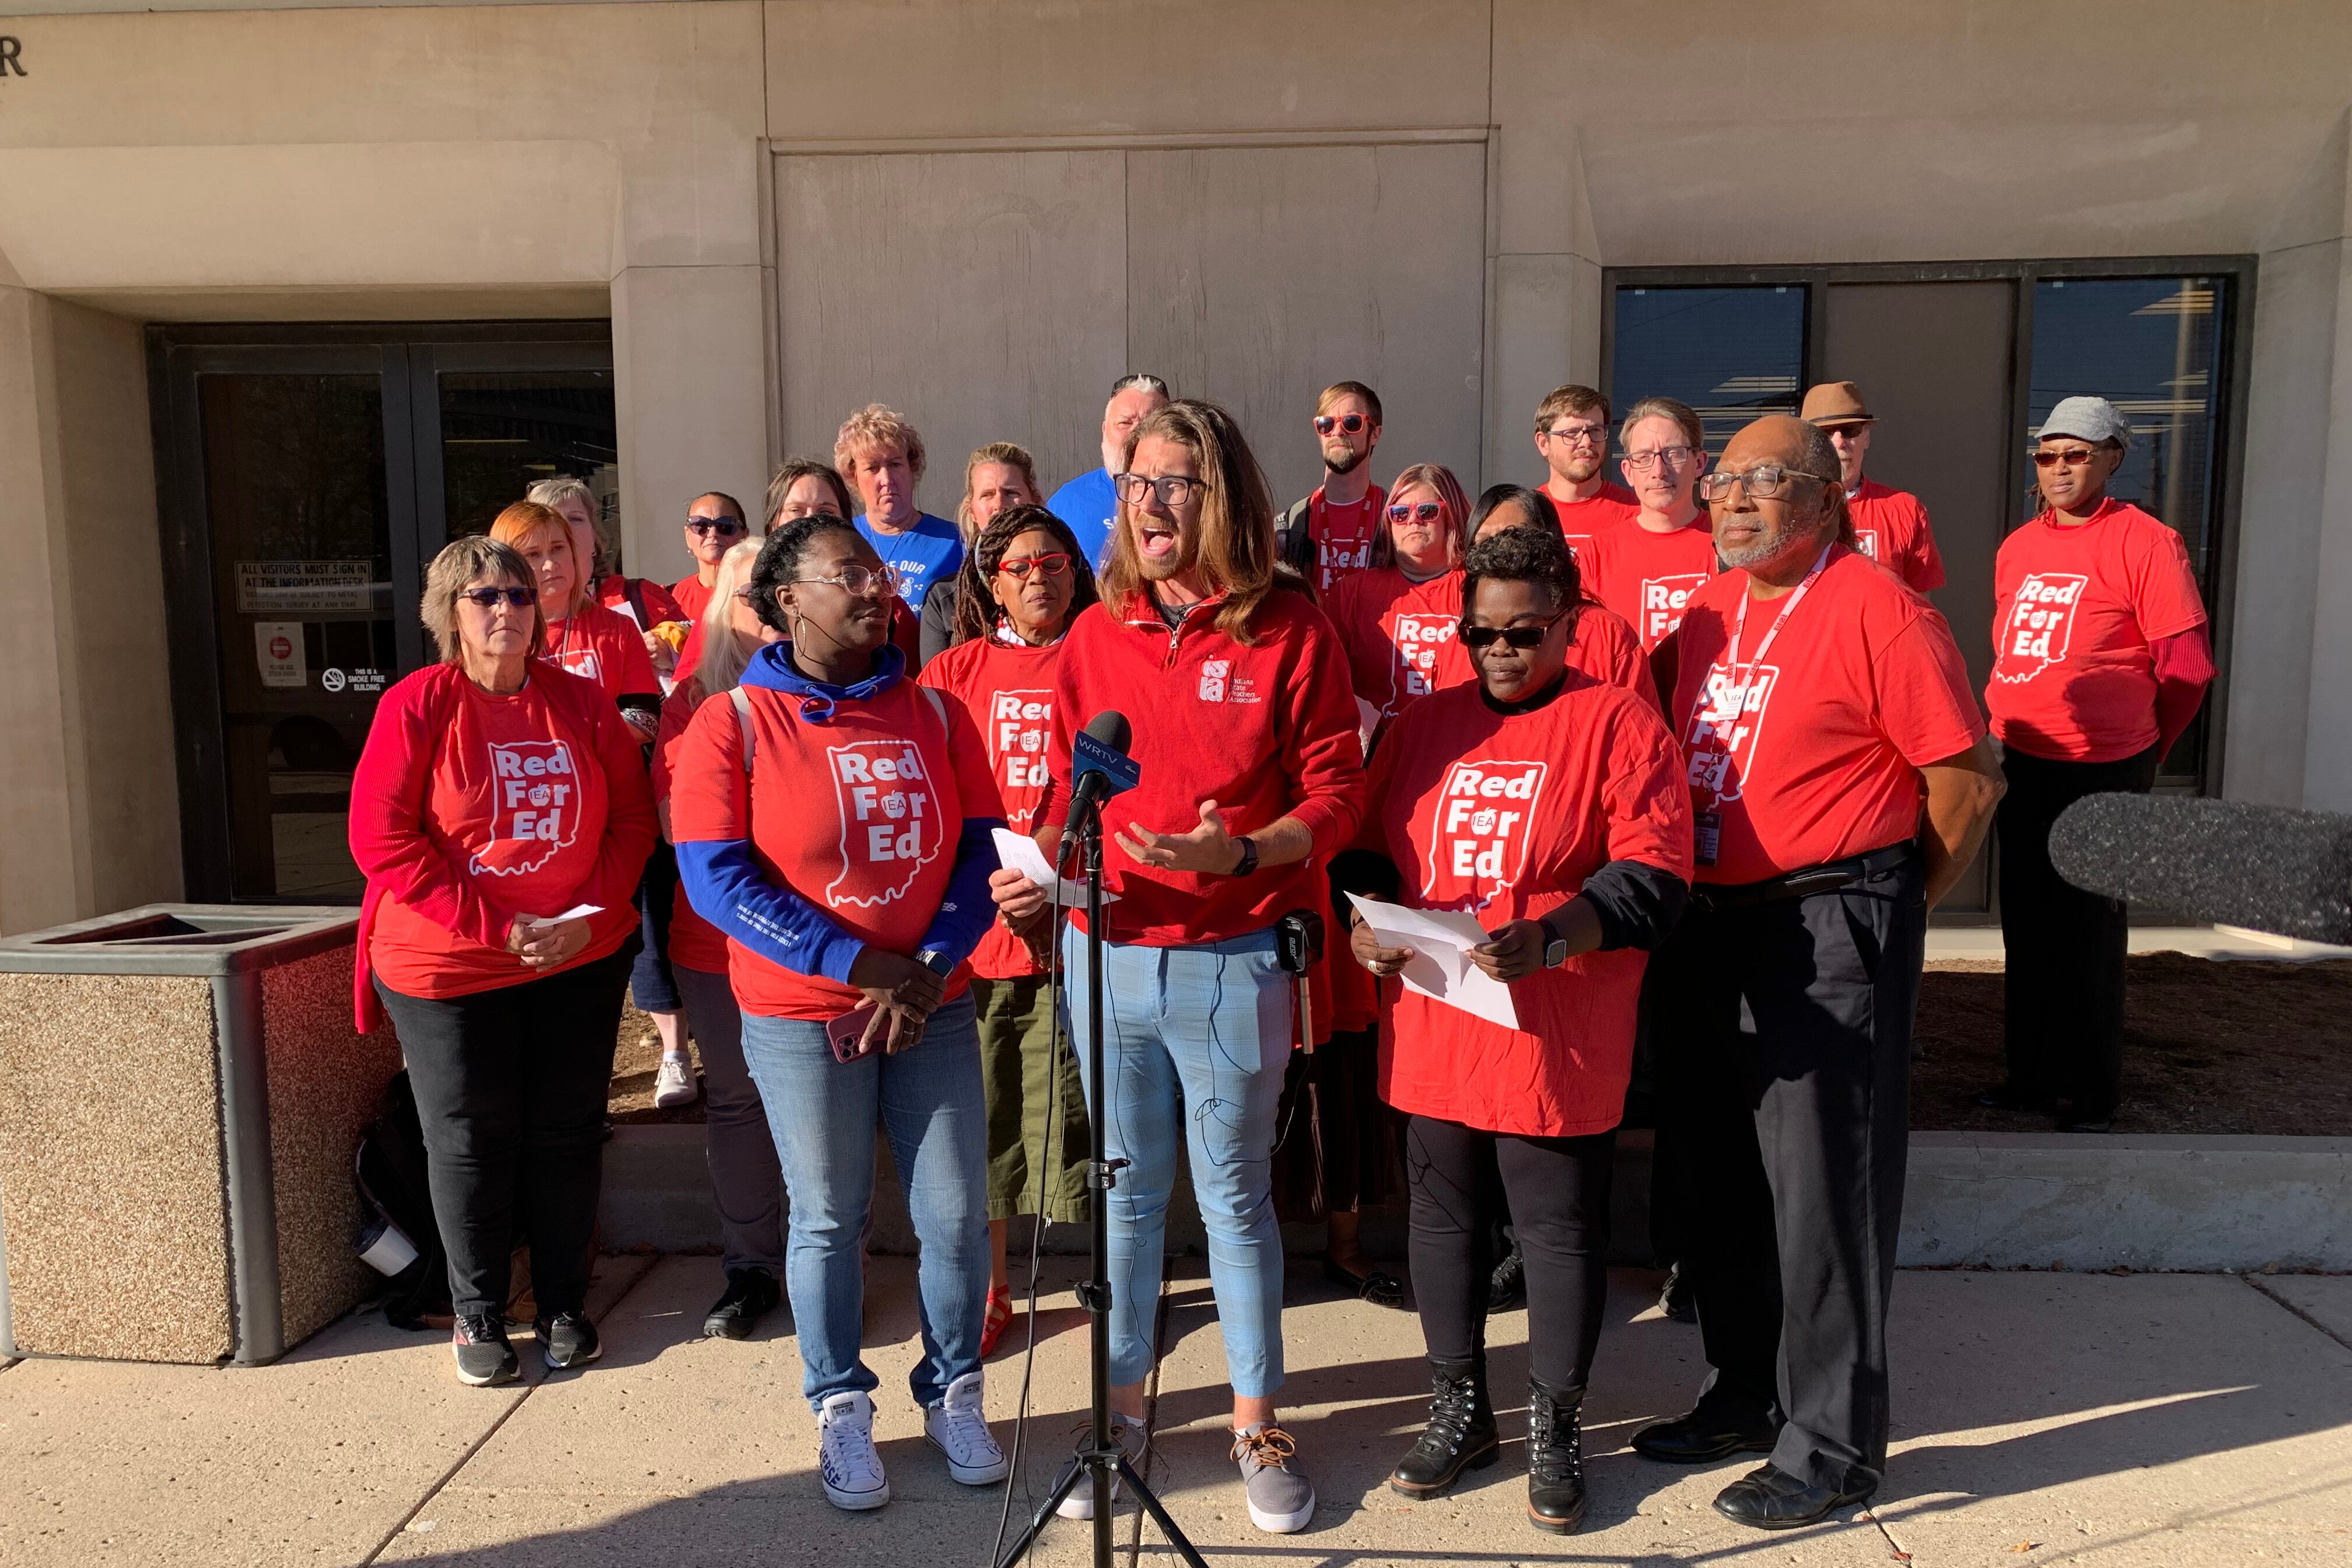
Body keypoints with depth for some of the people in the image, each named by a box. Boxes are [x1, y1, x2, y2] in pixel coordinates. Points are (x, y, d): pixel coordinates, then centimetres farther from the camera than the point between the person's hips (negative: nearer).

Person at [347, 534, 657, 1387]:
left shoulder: (580, 702, 2)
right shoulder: (417, 704, -8)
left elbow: (632, 818, 3)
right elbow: (382, 839, -13)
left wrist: (589, 916, -12)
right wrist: (496, 925, -18)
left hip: (580, 963, 3)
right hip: (448, 967, -3)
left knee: (568, 1132, 10)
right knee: (472, 1139, 8)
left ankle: (564, 1305, 27)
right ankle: (477, 1315, 26)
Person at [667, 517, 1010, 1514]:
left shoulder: (932, 713, 3)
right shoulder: (733, 724, -7)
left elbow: (980, 850, 3)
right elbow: (716, 878, -13)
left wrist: (930, 968, -10)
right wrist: (862, 964, -16)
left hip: (933, 1009, 3)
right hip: (802, 1019, -3)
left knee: (957, 1216, 6)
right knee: (827, 1221, 10)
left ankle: (953, 1398, 30)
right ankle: (841, 1412, 31)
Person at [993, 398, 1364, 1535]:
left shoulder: (1288, 633, -6)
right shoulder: (1096, 634, 5)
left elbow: (1334, 797, -5)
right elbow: (1067, 788, 11)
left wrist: (1239, 851, -21)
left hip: (1232, 961, -3)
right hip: (1105, 954, 3)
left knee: (1235, 1195, 10)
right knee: (1125, 1193, 15)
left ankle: (1257, 1418, 28)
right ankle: (1121, 1402, 32)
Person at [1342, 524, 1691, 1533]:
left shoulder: (1618, 724, -4)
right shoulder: (1426, 725, 11)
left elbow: (1654, 876, -11)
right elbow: (1369, 845, 16)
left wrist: (1550, 939, -25)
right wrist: (1369, 912, -5)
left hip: (1557, 1040, -4)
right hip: (1431, 1029, 5)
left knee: (1561, 1230, 8)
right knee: (1444, 1218, 15)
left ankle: (1556, 1425, 28)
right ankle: (1460, 1408, 34)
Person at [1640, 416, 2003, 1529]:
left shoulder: (1878, 612, -12)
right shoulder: (1709, 611, 10)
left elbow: (1968, 778, -10)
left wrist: (1903, 900, 0)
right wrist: (1694, 905, 13)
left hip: (1829, 933, -8)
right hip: (1709, 925, 8)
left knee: (1821, 1188, 0)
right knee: (1712, 1175, 15)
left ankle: (1831, 1447, 16)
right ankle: (1748, 1398, 33)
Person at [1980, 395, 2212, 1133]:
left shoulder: (2145, 543, -10)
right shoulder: (2016, 549, 9)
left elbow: (2187, 668, -8)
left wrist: (2140, 751, 2)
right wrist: (2009, 726, 16)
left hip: (2102, 770, -6)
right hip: (2023, 765, 6)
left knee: (2089, 933, 2)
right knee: (2027, 926, 13)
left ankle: (2094, 1092, 15)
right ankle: (2031, 1074, 26)